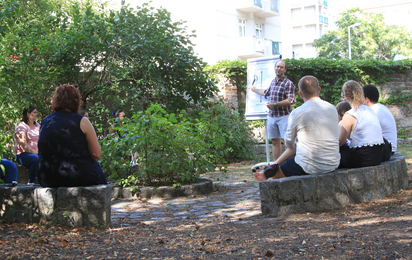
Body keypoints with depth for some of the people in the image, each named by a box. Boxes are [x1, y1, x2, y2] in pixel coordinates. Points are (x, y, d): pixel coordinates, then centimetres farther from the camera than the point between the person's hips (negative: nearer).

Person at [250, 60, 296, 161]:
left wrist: (274, 104, -19)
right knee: (275, 141, 9)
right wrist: (254, 89, 50)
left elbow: (290, 101, -18)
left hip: (283, 116, -7)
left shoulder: (288, 83, -8)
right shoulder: (273, 82, 16)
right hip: (272, 116, 7)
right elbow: (266, 92, 36)